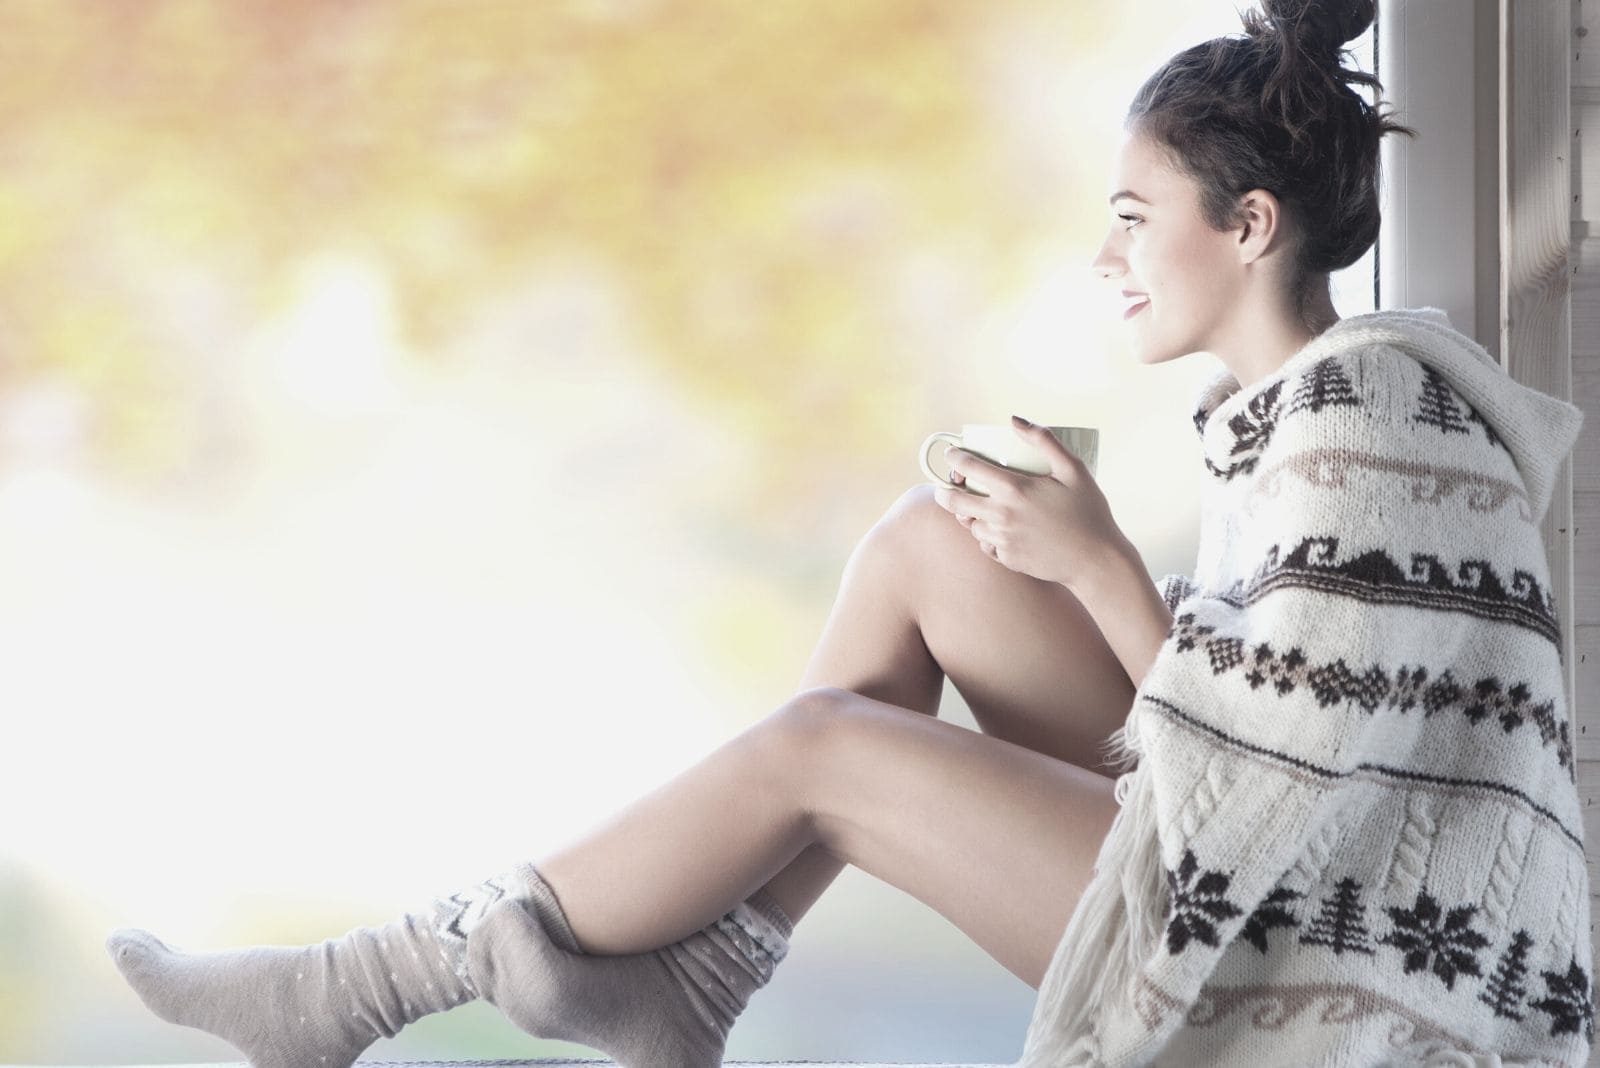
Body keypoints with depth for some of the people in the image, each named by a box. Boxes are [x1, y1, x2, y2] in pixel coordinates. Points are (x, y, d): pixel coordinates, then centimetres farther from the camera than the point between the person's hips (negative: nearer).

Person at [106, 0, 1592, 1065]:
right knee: (921, 543, 0)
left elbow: (1279, 771, -21)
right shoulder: (1284, 413, 12)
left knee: (816, 745, -14)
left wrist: (1099, 569, -16)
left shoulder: (1366, 415, -16)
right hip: (1254, 900, 9)